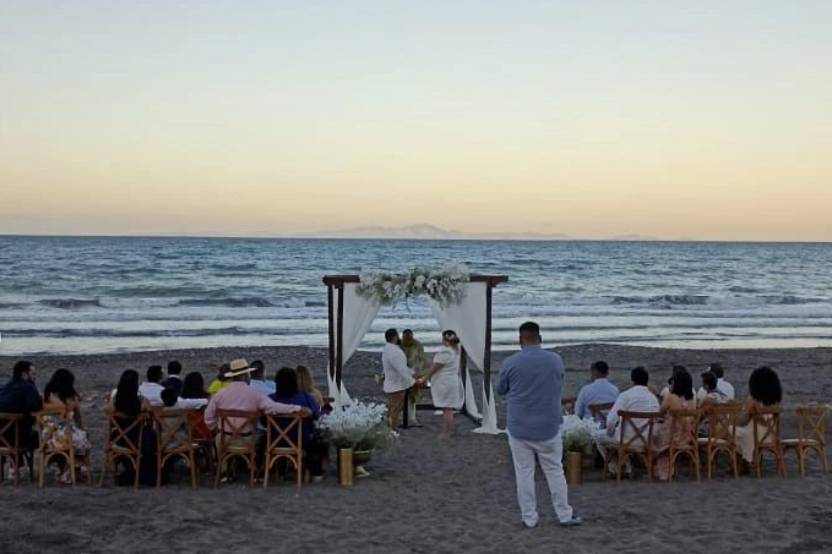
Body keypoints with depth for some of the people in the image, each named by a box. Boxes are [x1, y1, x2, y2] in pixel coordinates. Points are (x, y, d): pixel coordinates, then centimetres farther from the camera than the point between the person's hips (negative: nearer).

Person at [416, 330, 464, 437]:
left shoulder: (445, 352, -19)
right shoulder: (455, 351, 12)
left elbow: (434, 368, -16)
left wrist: (423, 379, -8)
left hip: (445, 383, -9)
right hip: (452, 382, 9)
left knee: (447, 409, -5)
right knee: (448, 409, 15)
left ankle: (446, 433, -1)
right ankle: (450, 430, 21)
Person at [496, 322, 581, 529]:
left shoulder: (510, 363, -10)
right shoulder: (556, 360, -3)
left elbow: (500, 390, 5)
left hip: (519, 428, -1)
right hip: (548, 426, 1)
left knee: (524, 473, 7)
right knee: (555, 471, 11)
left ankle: (529, 518, 11)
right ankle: (565, 515, 16)